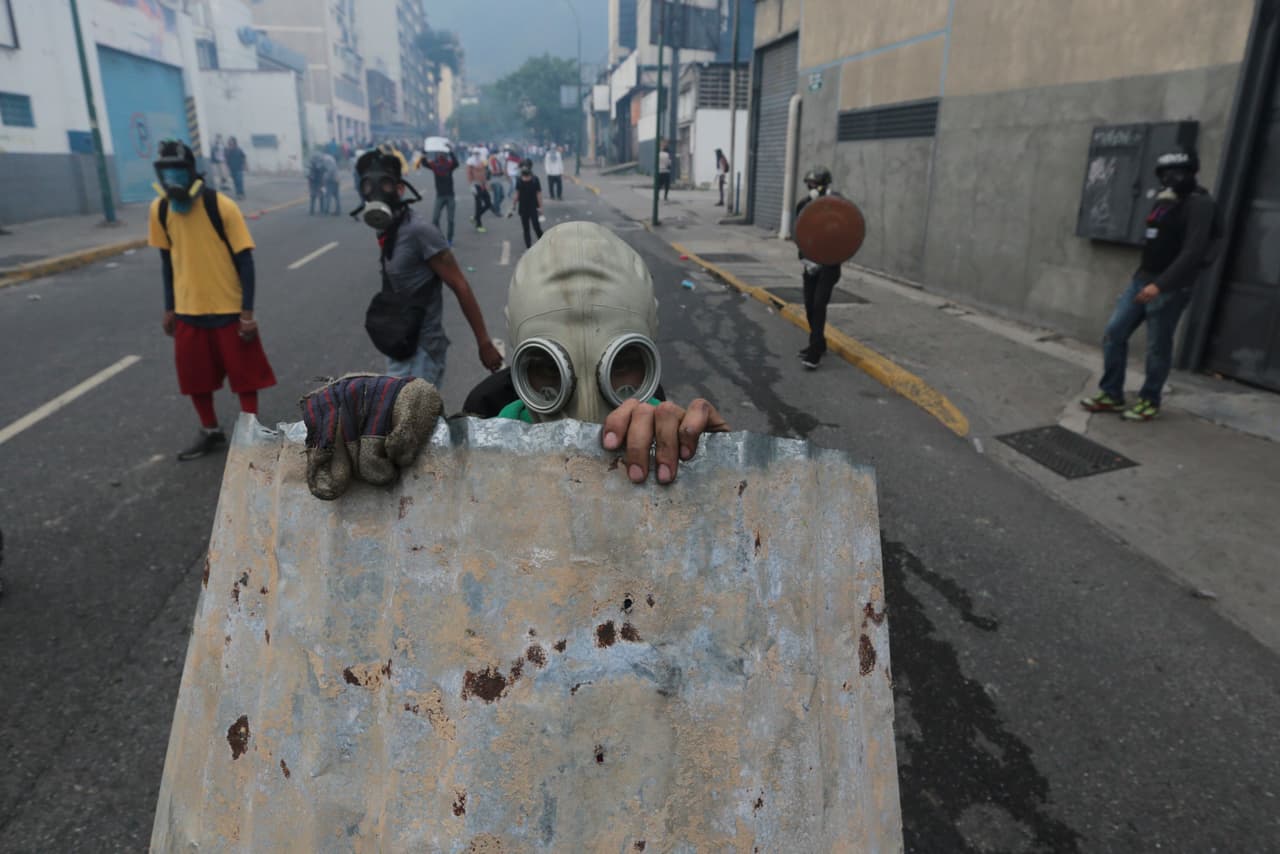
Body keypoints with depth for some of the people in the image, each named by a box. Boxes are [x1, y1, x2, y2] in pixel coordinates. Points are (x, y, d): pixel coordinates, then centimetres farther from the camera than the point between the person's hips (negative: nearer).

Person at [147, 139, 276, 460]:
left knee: (244, 374, 5)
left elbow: (244, 258, -12)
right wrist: (169, 307, 12)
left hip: (229, 309, -5)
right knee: (194, 376, 13)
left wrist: (247, 310, -14)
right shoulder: (160, 209, 0)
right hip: (188, 310, 5)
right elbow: (167, 259, 10)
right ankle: (211, 432, 32)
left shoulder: (221, 206, -15)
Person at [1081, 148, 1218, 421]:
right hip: (1142, 279, 8)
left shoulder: (1199, 204, -11)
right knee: (1114, 333, 3)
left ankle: (1149, 401, 14)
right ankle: (1111, 395, 11)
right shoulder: (1165, 201, 14)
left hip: (1170, 288, -8)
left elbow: (1193, 252, -21)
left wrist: (1161, 284, -29)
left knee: (1157, 347, 0)